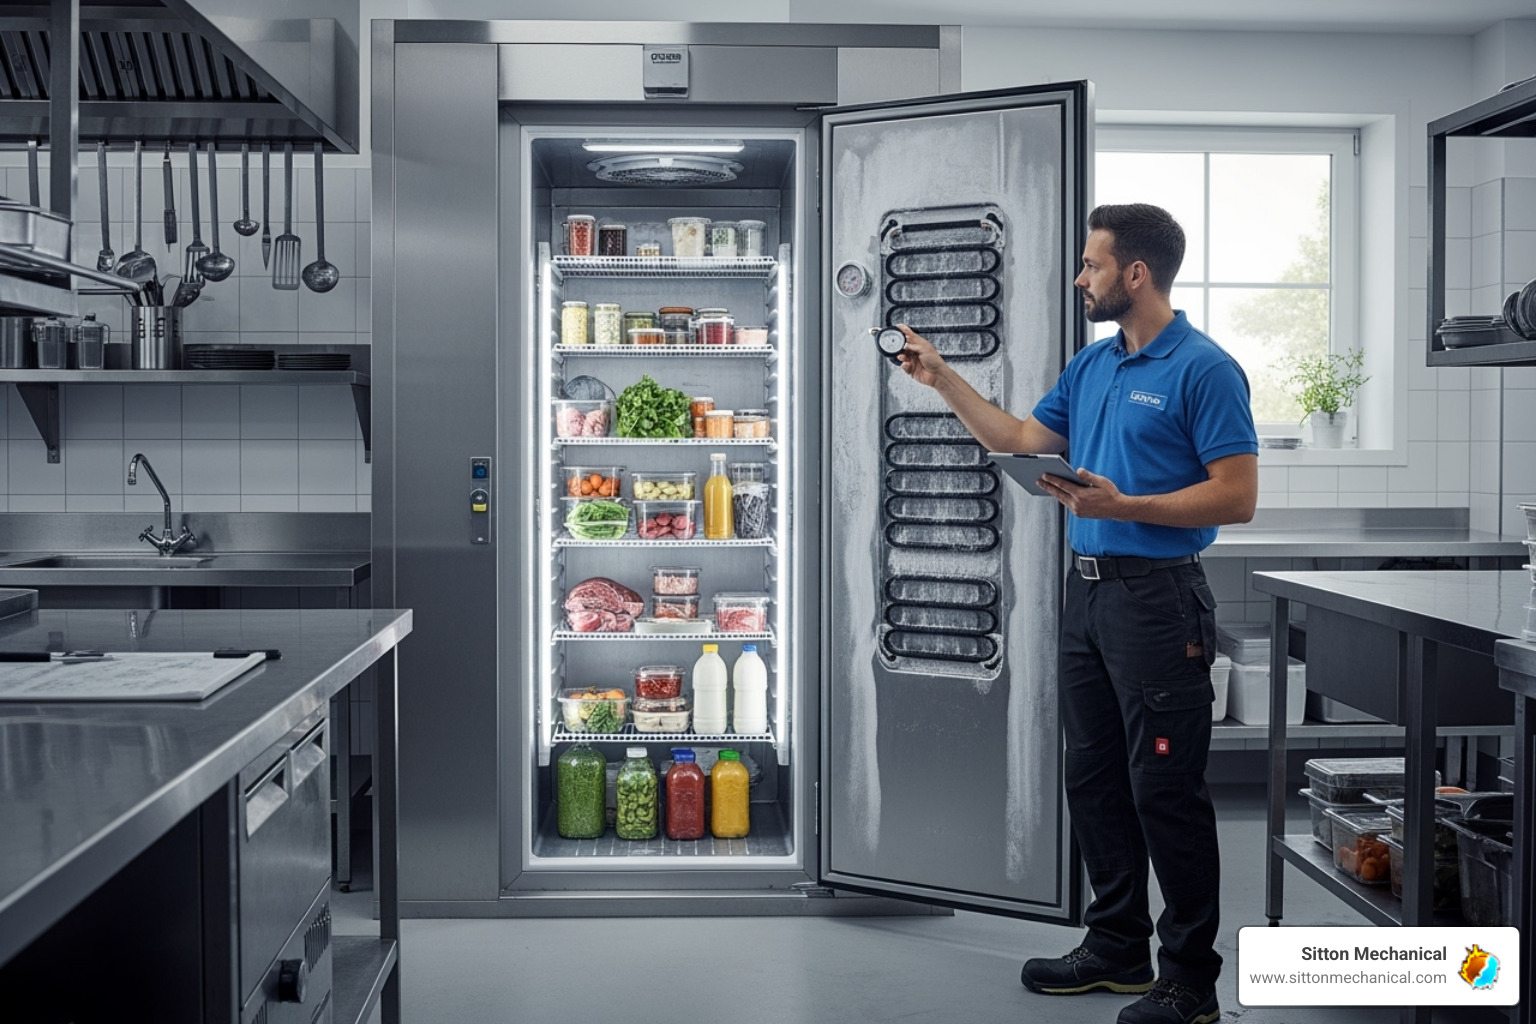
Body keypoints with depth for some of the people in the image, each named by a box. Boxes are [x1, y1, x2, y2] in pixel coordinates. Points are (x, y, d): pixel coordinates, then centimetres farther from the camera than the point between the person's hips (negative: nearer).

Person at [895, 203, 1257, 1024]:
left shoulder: (1204, 370, -12)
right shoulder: (1090, 366, 13)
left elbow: (1236, 496, -16)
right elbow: (1019, 439, 22)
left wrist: (1122, 506, -22)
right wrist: (942, 380, 18)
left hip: (1157, 598, -9)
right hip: (1086, 591, 9)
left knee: (1165, 790, -3)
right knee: (1094, 781, 14)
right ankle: (1118, 947, 28)